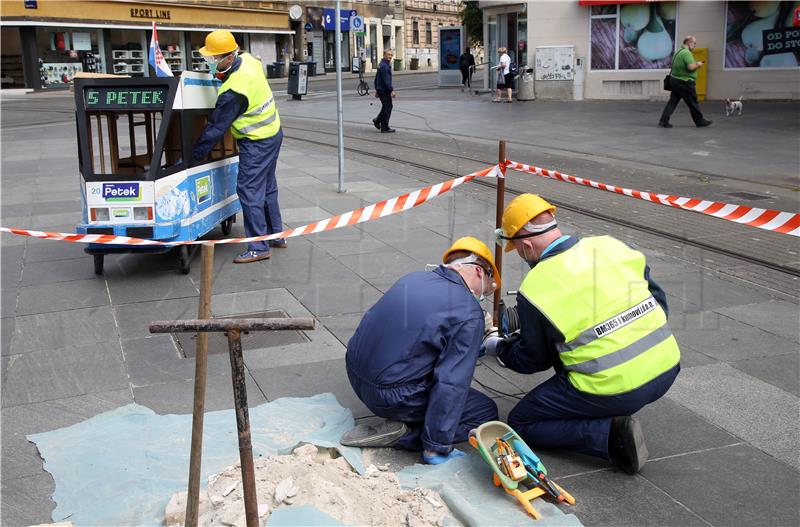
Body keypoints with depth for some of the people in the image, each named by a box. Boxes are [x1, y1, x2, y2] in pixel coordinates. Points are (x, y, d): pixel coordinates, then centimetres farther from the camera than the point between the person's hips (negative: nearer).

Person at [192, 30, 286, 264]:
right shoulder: (248, 60, -3)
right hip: (273, 132, 10)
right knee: (267, 187, 18)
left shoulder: (233, 92, -27)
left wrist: (195, 154, -12)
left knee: (249, 190, -6)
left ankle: (258, 248, -2)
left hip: (256, 143, -10)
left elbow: (216, 128, -21)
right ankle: (276, 236, 28)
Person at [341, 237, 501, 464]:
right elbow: (451, 383, -18)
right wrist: (436, 447, -10)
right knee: (486, 411, 5)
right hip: (391, 397, -8)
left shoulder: (414, 278, 8)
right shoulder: (469, 313, -13)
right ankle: (401, 435, -7)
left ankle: (402, 426, 9)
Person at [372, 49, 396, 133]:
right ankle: (384, 127, -1)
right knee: (387, 108, -5)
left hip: (380, 89, 10)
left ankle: (377, 120, 23)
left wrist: (376, 90, 25)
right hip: (384, 90, -10)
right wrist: (392, 90, -21)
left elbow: (376, 78, 22)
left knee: (386, 106, 19)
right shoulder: (384, 65, -17)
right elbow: (386, 80, -23)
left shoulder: (381, 64, 16)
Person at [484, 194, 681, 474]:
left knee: (520, 422, 11)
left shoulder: (534, 289, -11)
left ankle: (611, 433, -7)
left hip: (614, 388, -7)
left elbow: (532, 361, 4)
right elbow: (659, 300, 14)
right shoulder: (610, 246, 3)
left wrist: (499, 349, 24)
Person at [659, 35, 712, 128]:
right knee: (693, 103, 5)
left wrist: (695, 64, 17)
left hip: (674, 79, 9)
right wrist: (698, 65, -8)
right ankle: (700, 121, 17)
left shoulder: (678, 52, 14)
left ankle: (663, 121, -1)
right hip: (684, 82, -9)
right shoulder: (687, 53, -17)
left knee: (672, 101, 7)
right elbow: (691, 67, -27)